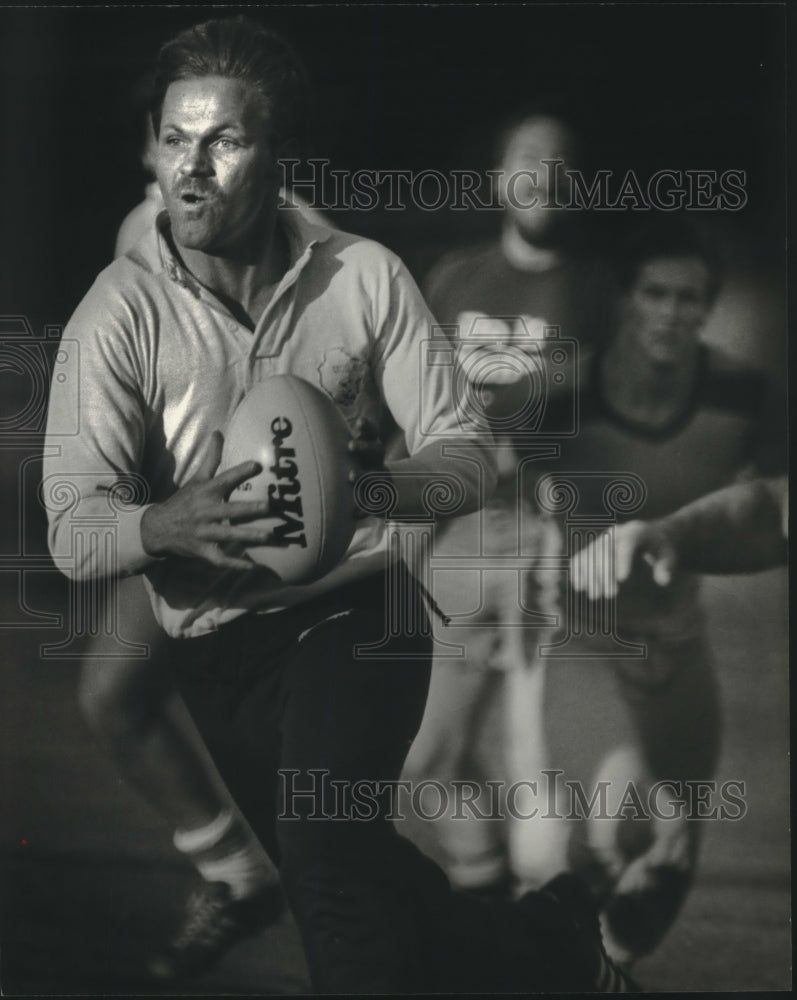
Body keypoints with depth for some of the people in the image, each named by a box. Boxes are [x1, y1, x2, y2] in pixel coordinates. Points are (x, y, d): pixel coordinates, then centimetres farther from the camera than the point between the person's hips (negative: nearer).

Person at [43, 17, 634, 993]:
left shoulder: (364, 275, -5)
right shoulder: (118, 315, -9)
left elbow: (466, 451, -3)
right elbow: (72, 531, -14)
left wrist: (380, 484, -27)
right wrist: (170, 524, -37)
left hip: (359, 595, -1)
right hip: (221, 637, 1)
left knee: (327, 843, -24)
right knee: (353, 888, 1)